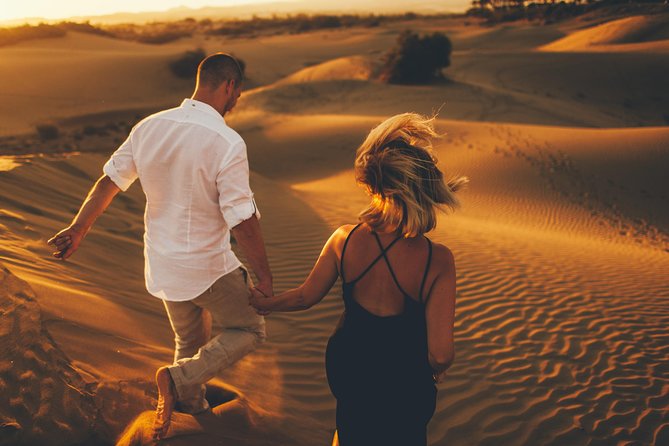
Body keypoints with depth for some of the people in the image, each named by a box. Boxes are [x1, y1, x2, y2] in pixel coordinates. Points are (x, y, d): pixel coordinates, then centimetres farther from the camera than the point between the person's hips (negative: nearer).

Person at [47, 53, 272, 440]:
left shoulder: (149, 127, -4)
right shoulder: (227, 143, -24)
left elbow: (109, 181, 7)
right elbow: (243, 222, -22)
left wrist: (78, 229, 19)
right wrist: (264, 276, -9)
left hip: (162, 263, 7)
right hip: (208, 269, -7)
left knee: (189, 341, 27)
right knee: (250, 330, 16)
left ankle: (193, 401, 44)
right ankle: (179, 378, 2)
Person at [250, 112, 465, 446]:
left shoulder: (344, 240, -20)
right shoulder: (437, 261, -28)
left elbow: (305, 297, -4)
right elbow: (440, 355, -26)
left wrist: (265, 303, 16)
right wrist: (436, 371, -2)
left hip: (344, 365, 2)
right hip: (403, 381, -2)